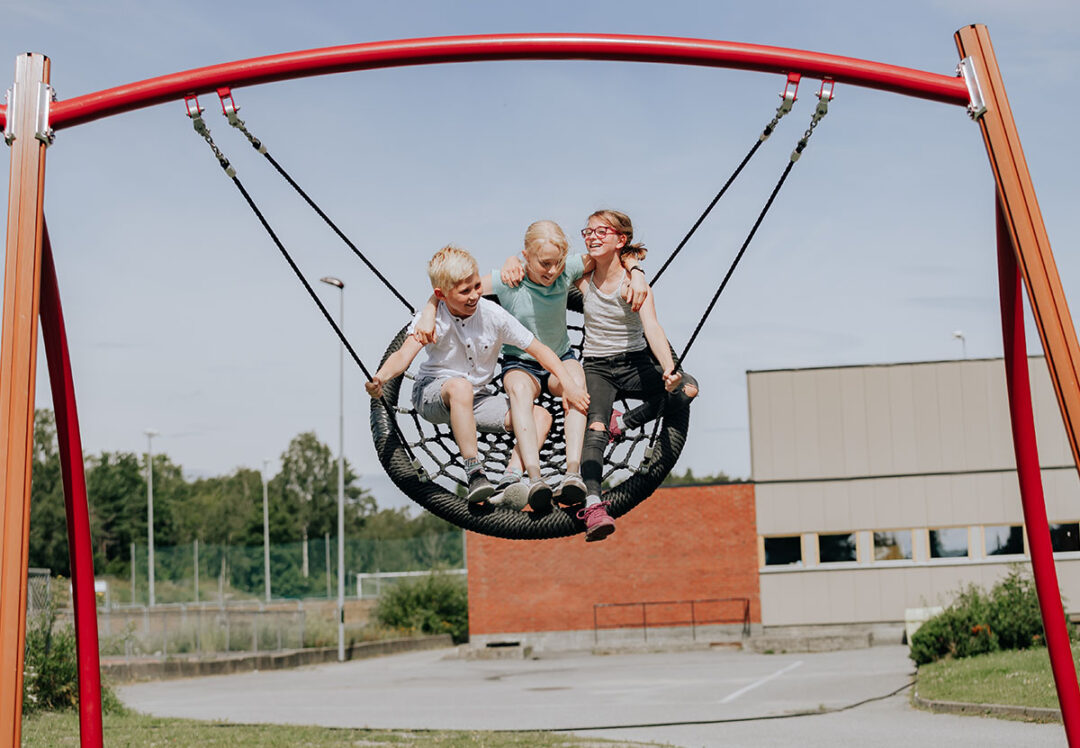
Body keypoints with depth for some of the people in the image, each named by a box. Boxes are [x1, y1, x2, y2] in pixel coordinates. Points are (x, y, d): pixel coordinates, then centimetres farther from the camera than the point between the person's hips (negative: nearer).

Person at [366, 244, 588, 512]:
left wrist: (568, 384, -16)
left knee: (541, 415, -16)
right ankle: (475, 474, -38)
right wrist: (379, 378, -52)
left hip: (479, 398, 4)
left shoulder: (493, 315, -10)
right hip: (433, 394, -4)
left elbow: (538, 349, -6)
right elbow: (404, 354, -31)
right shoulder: (432, 318, -16)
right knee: (460, 386, -40)